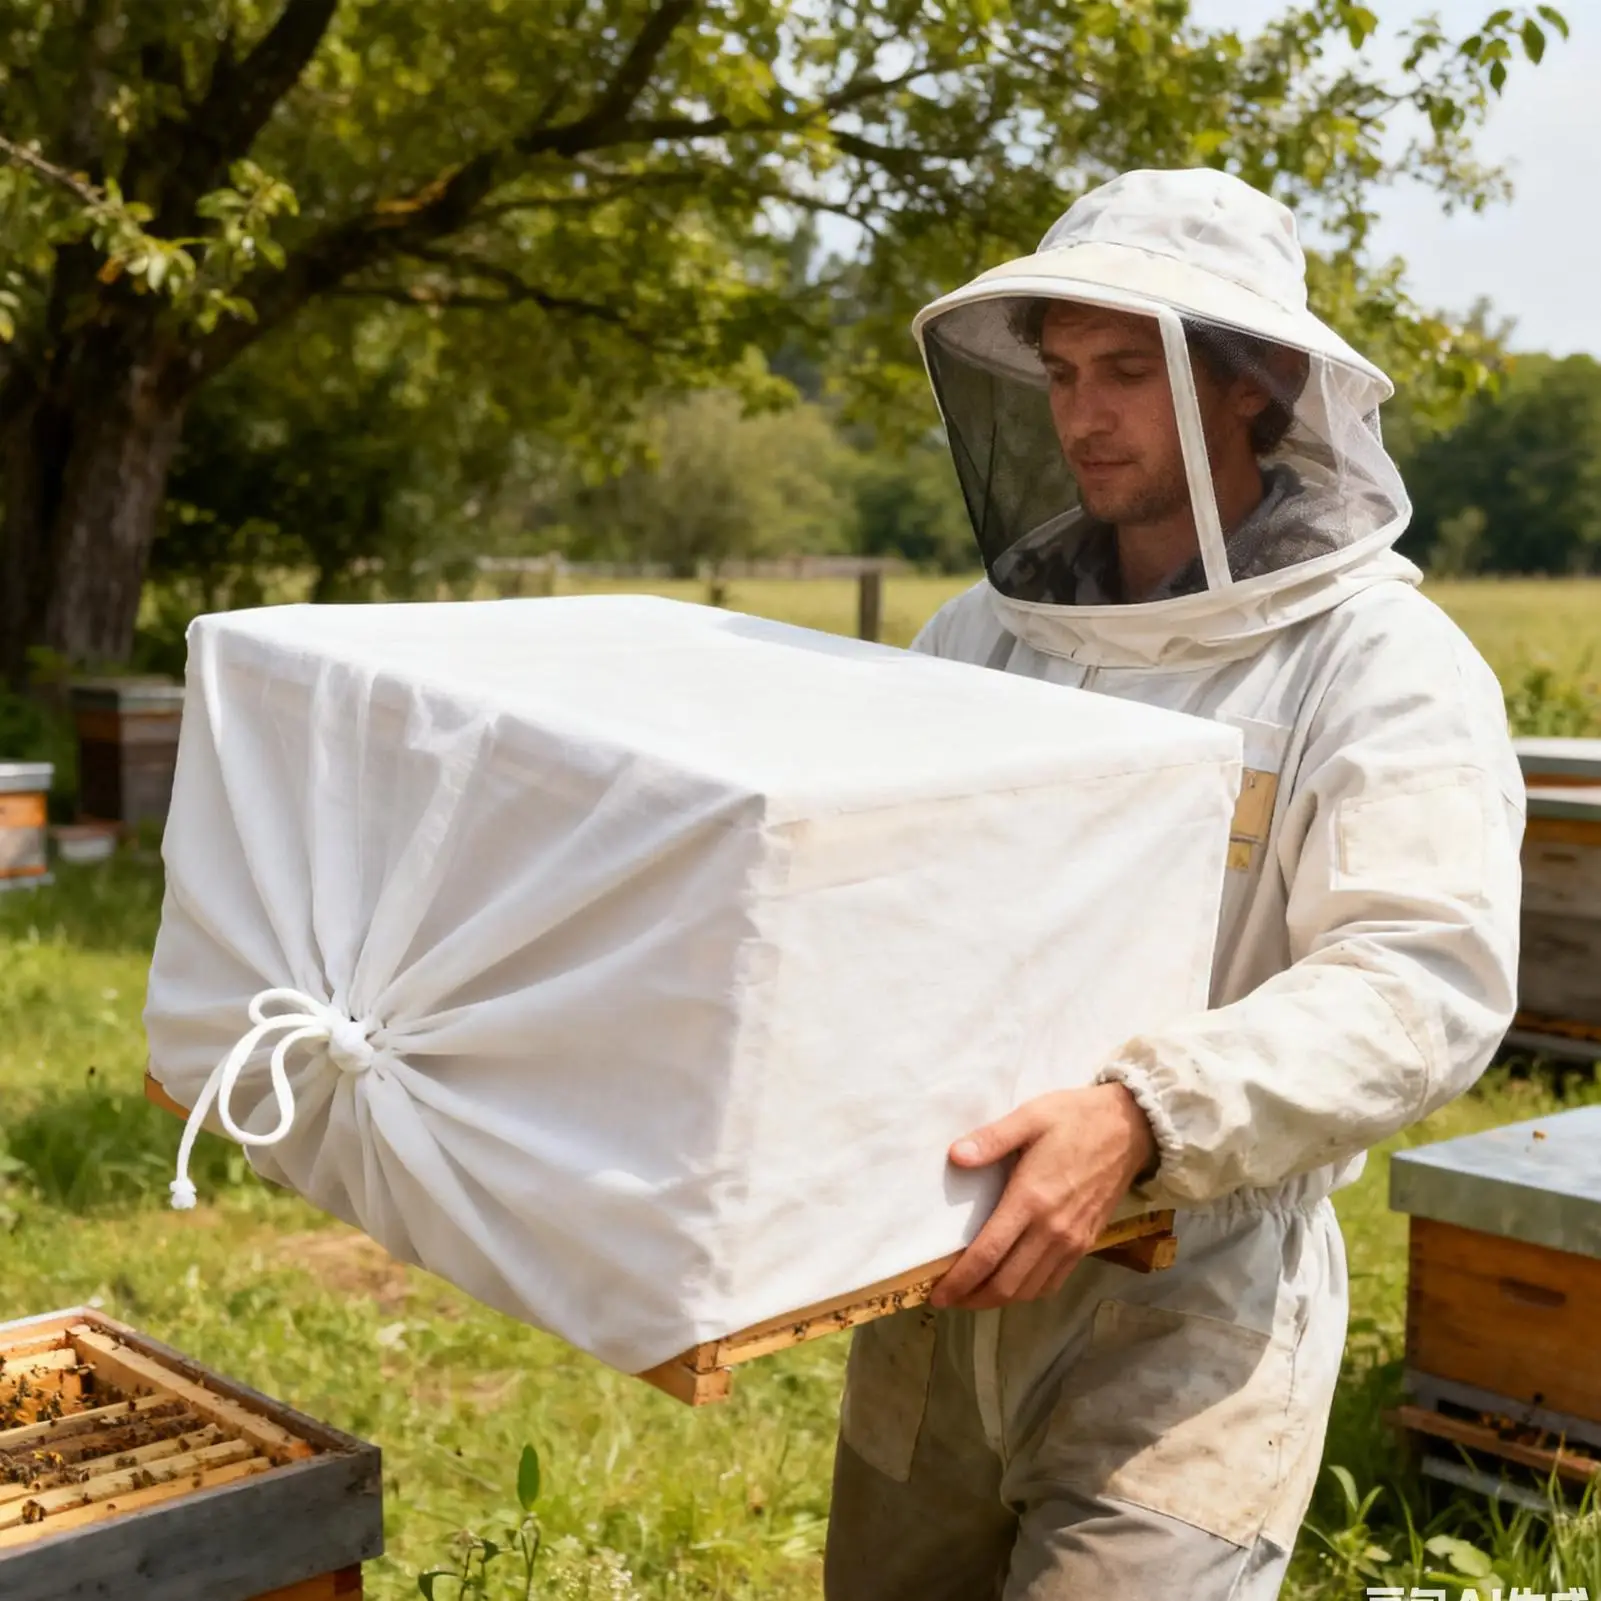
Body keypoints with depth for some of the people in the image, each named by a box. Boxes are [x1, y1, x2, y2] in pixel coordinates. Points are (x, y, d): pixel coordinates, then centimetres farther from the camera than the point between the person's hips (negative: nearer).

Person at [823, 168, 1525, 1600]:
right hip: (936, 1282, 6)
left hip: (1186, 1317, -6)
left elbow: (1424, 985, -22)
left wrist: (1143, 1118, -35)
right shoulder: (991, 630, 8)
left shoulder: (1382, 666, -10)